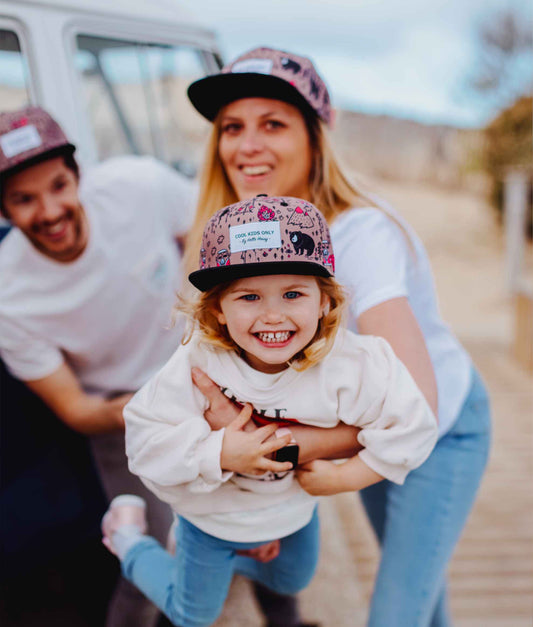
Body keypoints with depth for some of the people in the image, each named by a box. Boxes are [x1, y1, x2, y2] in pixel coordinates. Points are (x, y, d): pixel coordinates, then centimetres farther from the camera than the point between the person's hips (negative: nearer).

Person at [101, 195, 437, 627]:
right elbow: (146, 439, -27)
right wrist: (220, 454, -38)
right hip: (214, 511, -2)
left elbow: (414, 428, -27)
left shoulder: (350, 365, -34)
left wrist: (344, 478, -26)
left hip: (295, 506, 3)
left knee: (292, 582, 34)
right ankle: (129, 541, 48)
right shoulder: (199, 363, -34)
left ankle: (230, 556, 58)